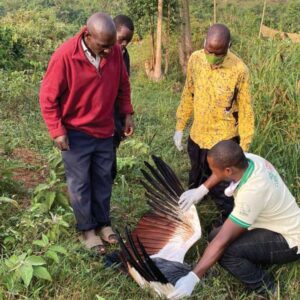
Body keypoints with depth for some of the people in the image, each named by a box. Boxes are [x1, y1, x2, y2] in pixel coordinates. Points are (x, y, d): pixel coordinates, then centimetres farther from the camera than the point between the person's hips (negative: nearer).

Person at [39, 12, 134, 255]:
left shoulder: (115, 52, -9)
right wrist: (57, 131, -16)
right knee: (80, 183, 7)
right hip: (76, 132, -4)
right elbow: (48, 97, -15)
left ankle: (103, 222, 32)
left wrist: (127, 113, 3)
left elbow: (123, 85, 9)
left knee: (103, 179, 15)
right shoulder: (65, 56, -23)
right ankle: (87, 229, 23)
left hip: (105, 130, 4)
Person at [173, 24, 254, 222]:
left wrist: (243, 148, -9)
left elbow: (245, 111, -11)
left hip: (224, 141, -5)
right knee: (195, 184, 23)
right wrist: (180, 127, 10)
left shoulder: (239, 70, -19)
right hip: (197, 136, 5)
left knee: (221, 190, 6)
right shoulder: (196, 59, -6)